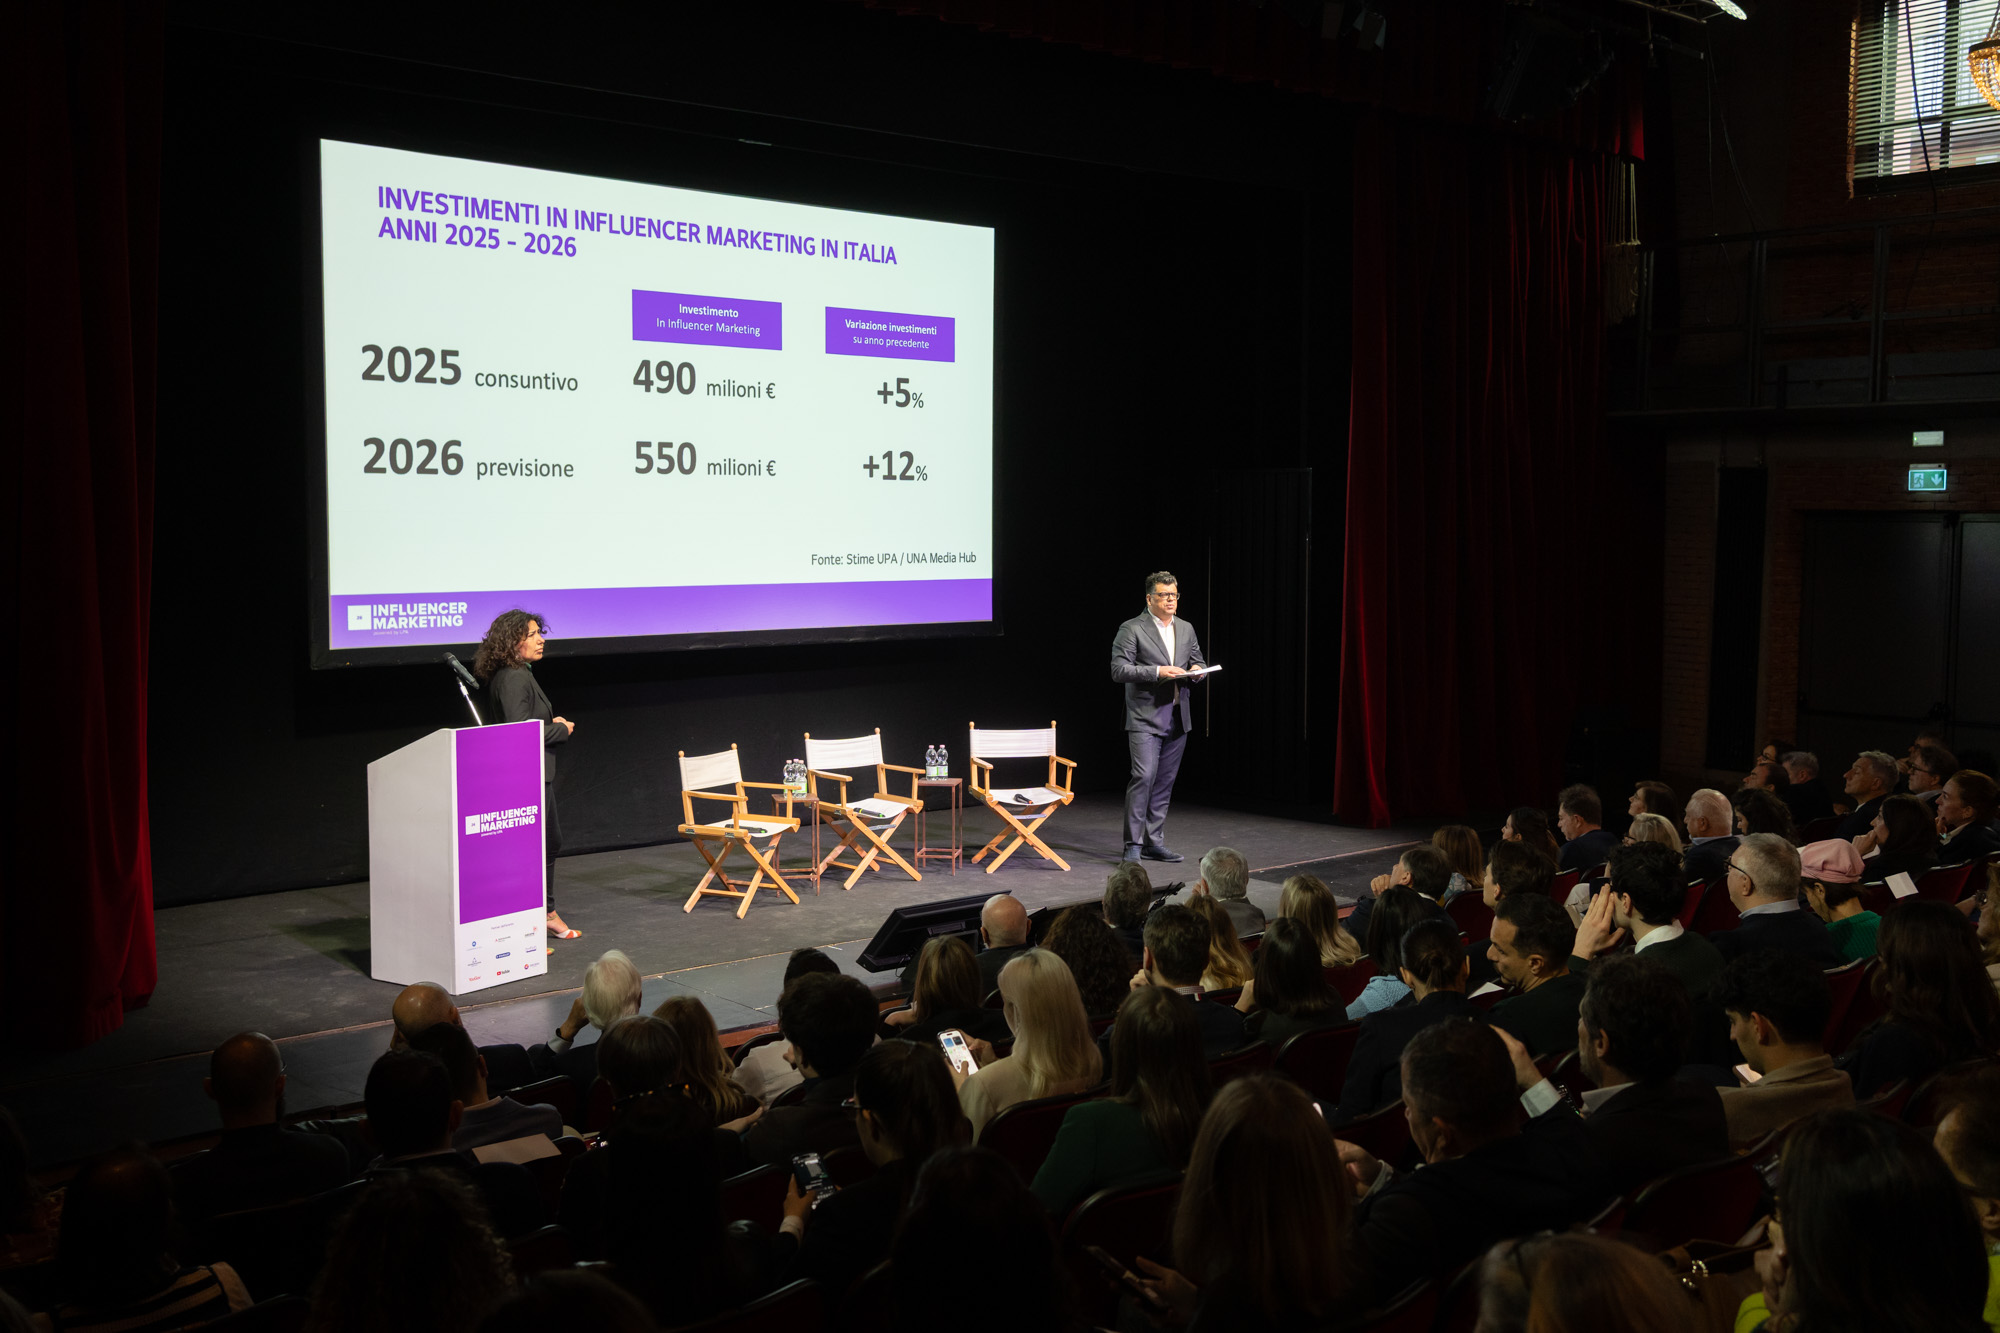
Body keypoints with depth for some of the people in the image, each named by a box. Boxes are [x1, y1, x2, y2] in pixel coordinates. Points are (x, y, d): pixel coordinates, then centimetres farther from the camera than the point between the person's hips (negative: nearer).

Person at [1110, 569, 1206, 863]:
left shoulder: (1186, 629, 14)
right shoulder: (1131, 629, -6)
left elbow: (1198, 662, 23)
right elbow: (1119, 669, -13)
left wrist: (1196, 669, -2)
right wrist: (1157, 671, -21)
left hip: (1178, 717, 6)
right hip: (1145, 717, -6)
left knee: (1165, 782, 8)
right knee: (1143, 776, -15)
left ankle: (1153, 841, 16)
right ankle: (1133, 844, -10)